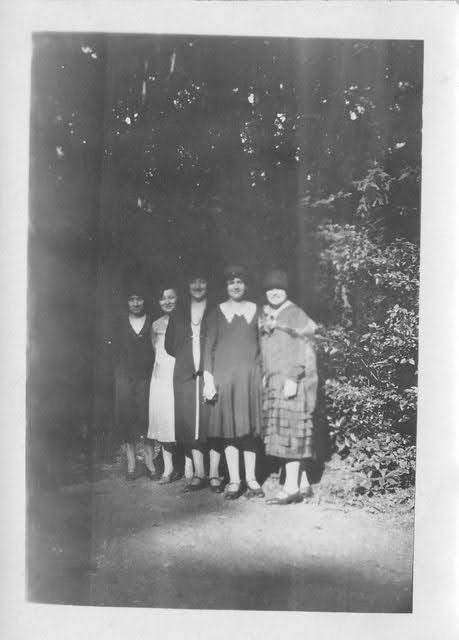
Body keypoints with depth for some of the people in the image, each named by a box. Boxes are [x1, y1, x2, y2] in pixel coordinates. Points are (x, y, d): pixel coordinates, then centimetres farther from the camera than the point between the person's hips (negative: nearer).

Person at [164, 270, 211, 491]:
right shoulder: (178, 315, 16)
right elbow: (169, 345, 18)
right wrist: (185, 357, 7)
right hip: (185, 374, 2)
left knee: (209, 421, -7)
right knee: (189, 423, -3)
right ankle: (198, 473, 3)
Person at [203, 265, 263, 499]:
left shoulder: (256, 310, 9)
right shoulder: (217, 312, 7)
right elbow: (209, 346, 4)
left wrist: (264, 374, 1)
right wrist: (208, 379, -4)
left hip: (250, 374, 1)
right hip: (224, 374, 0)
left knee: (250, 427, 4)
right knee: (229, 427, 0)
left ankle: (250, 478, 12)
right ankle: (234, 480, 7)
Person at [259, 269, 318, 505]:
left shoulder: (295, 314, -4)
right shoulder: (264, 316, 17)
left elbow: (302, 350, -11)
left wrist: (292, 378, -19)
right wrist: (264, 376, 13)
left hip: (293, 380, -7)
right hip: (273, 382, 7)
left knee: (290, 430, -9)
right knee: (279, 431, 6)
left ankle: (291, 487, -5)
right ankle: (303, 483, 15)